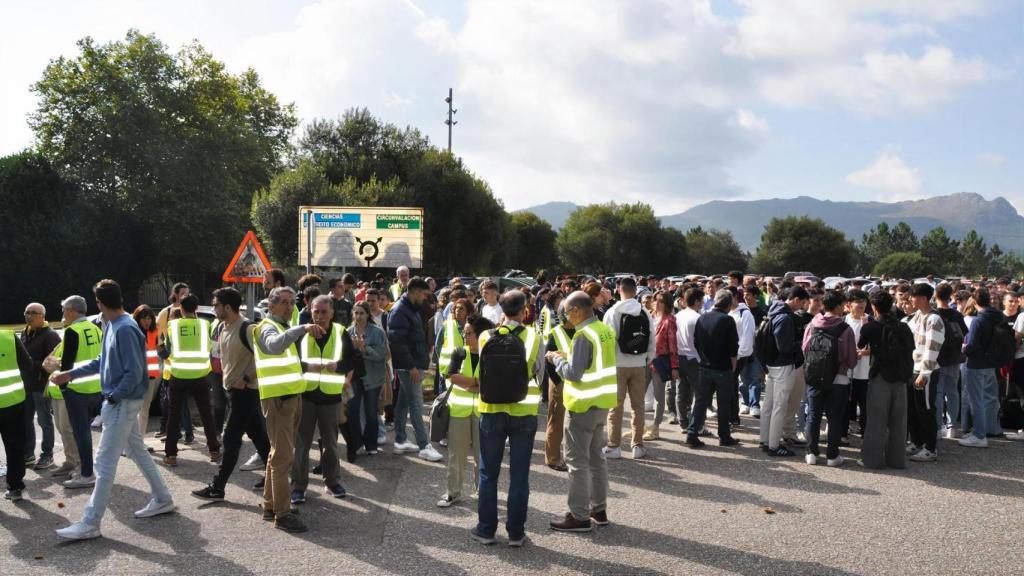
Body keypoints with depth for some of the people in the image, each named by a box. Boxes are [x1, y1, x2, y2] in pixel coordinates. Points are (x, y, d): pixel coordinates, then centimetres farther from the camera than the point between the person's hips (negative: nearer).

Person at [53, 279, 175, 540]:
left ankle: (90, 523, 2)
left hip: (123, 403, -10)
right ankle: (162, 499, 30)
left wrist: (112, 396, -16)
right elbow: (102, 361, 18)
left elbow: (135, 373, -23)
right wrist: (71, 374, 16)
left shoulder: (126, 330, -22)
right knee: (138, 451, 18)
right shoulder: (111, 326, 9)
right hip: (121, 402, 10)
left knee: (105, 462, -4)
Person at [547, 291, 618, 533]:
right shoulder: (606, 330, 6)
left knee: (577, 460, -1)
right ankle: (599, 510, 25)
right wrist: (569, 358, 13)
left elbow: (573, 373, -21)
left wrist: (556, 359, -4)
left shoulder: (584, 336, -20)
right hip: (603, 402, 9)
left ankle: (579, 516, 4)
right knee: (596, 456, 17)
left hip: (584, 404, -9)